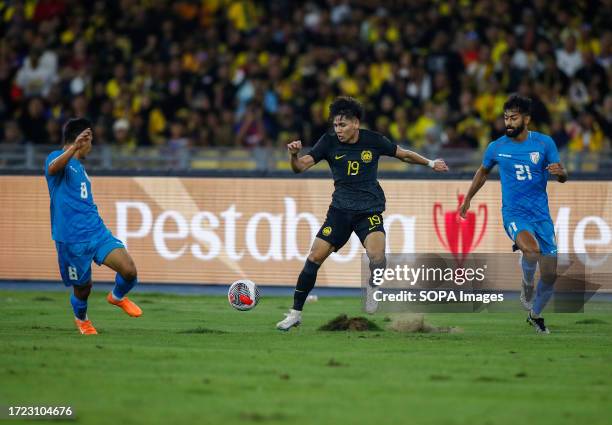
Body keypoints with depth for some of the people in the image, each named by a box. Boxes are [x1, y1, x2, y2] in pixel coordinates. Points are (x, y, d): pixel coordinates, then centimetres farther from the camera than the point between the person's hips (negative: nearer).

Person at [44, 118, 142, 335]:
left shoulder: (80, 167, 22)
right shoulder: (58, 157, -5)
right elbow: (52, 168, -32)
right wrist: (74, 147, -45)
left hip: (96, 231, 6)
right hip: (71, 239, -6)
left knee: (129, 270, -13)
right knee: (82, 288, 6)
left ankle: (118, 297, 20)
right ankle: (81, 319, 40)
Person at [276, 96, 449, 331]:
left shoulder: (373, 140, -4)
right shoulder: (329, 142, -3)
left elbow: (402, 154, 13)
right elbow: (301, 166, -10)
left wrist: (430, 163, 22)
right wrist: (294, 155, -32)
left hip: (369, 210, -2)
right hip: (340, 210, 2)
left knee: (376, 256, -27)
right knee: (315, 257, -8)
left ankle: (371, 286, 7)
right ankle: (295, 313, 5)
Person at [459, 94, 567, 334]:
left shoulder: (544, 143, -1)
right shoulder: (496, 148, 0)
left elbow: (562, 178, 3)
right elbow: (483, 172, 20)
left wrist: (560, 172, -21)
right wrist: (468, 199, 28)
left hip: (541, 214, 2)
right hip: (514, 213, -2)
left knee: (550, 274, 1)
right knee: (531, 249, -35)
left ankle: (535, 314, 27)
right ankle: (527, 284, -4)